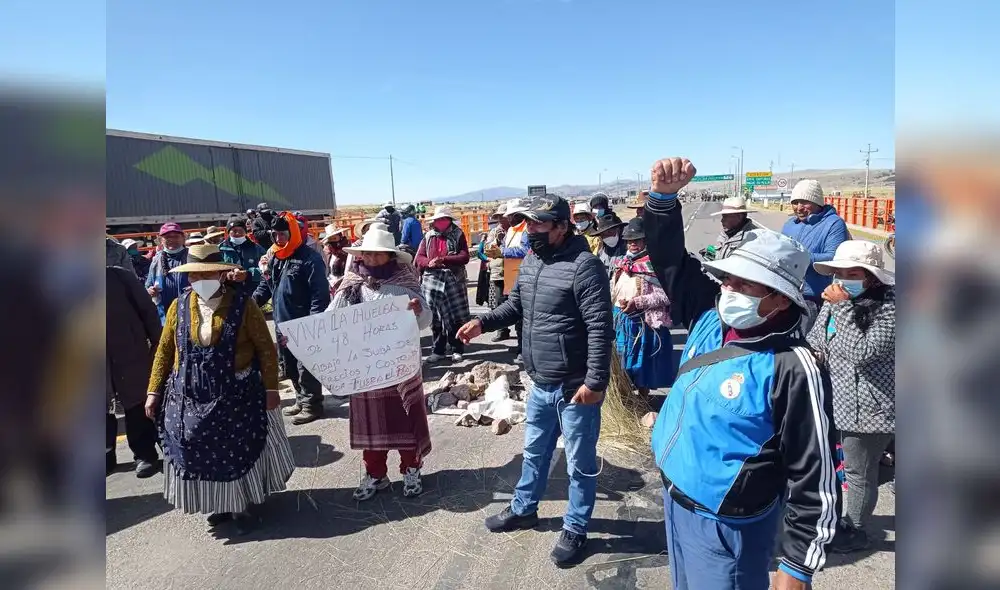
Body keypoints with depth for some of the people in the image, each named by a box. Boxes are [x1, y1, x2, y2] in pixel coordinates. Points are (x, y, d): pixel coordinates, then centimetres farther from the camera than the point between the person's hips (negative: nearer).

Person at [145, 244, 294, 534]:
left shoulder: (242, 304, -10)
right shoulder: (179, 306, 1)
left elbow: (265, 348, -8)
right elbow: (164, 350, 8)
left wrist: (270, 387, -10)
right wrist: (154, 391, 5)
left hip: (237, 394, -3)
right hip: (191, 397, 3)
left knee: (241, 451, 8)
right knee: (201, 454, 13)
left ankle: (244, 504, 30)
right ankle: (218, 503, 35)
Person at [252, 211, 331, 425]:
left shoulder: (309, 258, -13)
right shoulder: (275, 258, 13)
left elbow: (320, 293, -17)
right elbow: (266, 285, 19)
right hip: (282, 324, 8)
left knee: (305, 367, -1)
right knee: (291, 367, 17)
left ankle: (312, 404, 12)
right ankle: (301, 400, 31)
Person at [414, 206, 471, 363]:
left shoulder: (458, 235, 3)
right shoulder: (428, 236, 11)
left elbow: (464, 257, -8)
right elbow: (419, 258, 5)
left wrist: (443, 260, -18)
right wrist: (429, 262, -16)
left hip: (453, 281, -2)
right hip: (431, 281, 3)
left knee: (456, 317, 2)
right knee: (435, 318, 9)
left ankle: (457, 350, 14)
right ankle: (438, 350, 20)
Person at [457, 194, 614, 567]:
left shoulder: (583, 265, -20)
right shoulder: (531, 261, 6)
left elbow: (601, 329, -22)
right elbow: (516, 305, 19)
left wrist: (594, 382, -23)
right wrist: (483, 322, 4)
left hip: (575, 387, -8)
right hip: (541, 385, 8)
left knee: (579, 464, 11)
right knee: (534, 451, 25)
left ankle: (575, 529, 30)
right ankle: (523, 509, 45)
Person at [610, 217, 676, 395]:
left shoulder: (653, 263, -11)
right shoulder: (620, 262, 9)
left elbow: (665, 295, -17)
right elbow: (613, 290, 20)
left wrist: (637, 302, -21)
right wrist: (619, 301, 1)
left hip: (644, 321, -6)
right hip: (621, 320, 6)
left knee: (643, 364, 7)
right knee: (621, 361, 13)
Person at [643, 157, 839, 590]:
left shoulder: (793, 369, -23)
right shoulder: (711, 320, -5)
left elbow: (815, 479, -19)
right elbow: (670, 260, 3)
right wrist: (663, 196, -12)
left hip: (724, 527, -7)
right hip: (675, 502, 7)